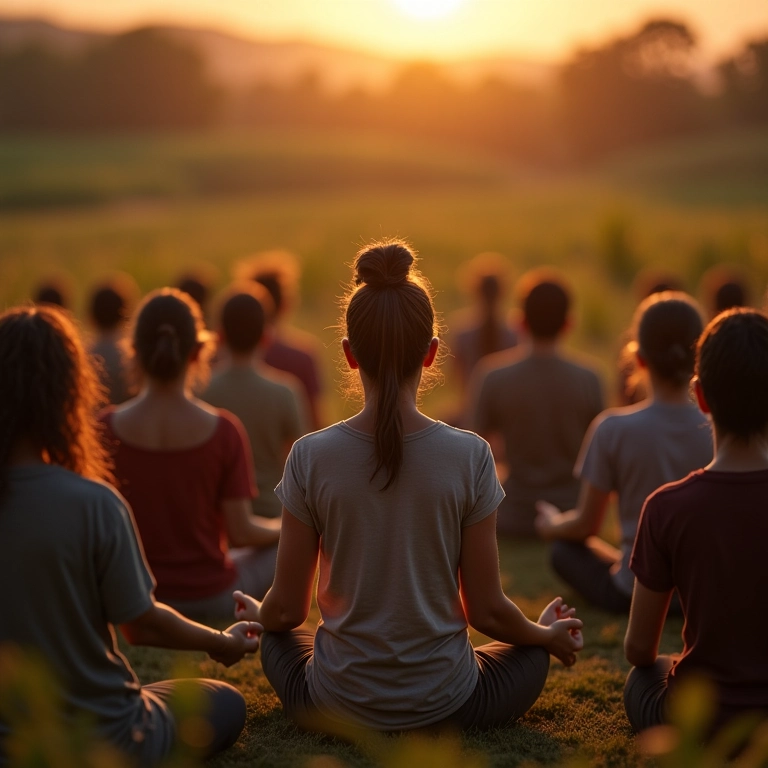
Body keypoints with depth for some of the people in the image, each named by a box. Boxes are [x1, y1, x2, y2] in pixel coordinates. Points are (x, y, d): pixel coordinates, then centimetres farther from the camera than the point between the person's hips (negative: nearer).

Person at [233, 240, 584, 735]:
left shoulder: (312, 457, -14)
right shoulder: (470, 456, -15)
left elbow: (286, 609, -4)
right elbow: (487, 611, -8)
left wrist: (256, 614, 20)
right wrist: (547, 635, 14)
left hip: (339, 707, 0)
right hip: (445, 705, 1)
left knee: (277, 638, 33)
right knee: (533, 653, 31)